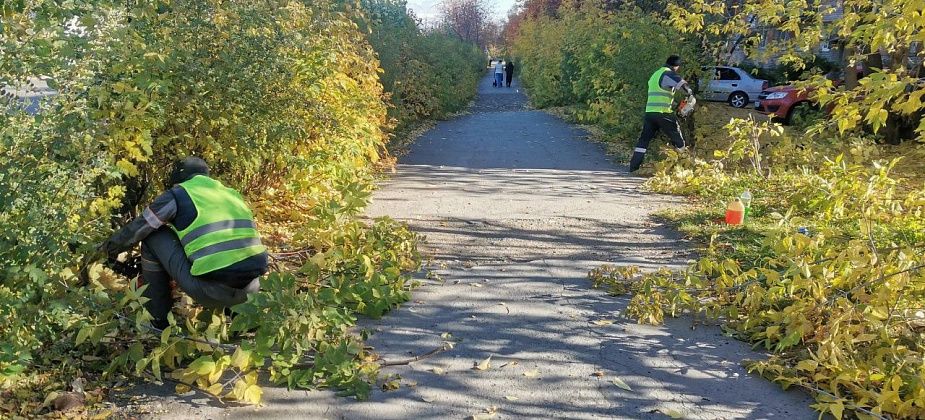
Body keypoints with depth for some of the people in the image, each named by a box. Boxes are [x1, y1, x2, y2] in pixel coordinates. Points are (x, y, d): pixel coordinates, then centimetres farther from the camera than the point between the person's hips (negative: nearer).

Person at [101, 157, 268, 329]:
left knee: (153, 237, 16)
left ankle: (158, 319, 23)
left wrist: (109, 247, 37)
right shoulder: (233, 194, 24)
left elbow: (133, 231, 17)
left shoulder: (177, 194, 9)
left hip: (210, 292, -5)